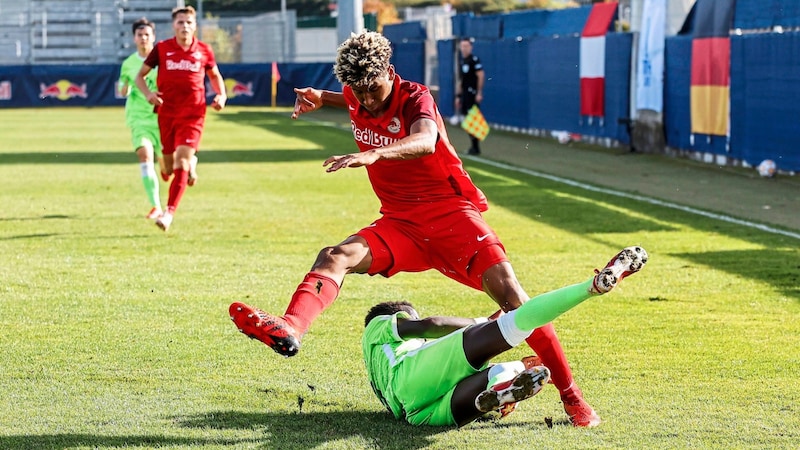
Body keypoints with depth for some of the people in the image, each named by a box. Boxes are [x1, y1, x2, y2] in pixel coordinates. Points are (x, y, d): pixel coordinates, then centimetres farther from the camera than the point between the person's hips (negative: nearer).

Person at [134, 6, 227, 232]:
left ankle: (169, 212, -16)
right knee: (170, 168, 10)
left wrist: (221, 95, 0)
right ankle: (190, 164, 47)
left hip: (193, 113, -2)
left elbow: (215, 75, 19)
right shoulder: (161, 49, -1)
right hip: (166, 113, 2)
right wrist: (148, 93, -14)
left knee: (181, 162, -17)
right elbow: (140, 75, 6)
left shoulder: (204, 51, 2)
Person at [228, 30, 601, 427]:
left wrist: (374, 155, -58)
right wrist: (320, 99, 12)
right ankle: (289, 329, -50)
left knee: (508, 290, -20)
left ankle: (570, 394, -13)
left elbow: (425, 141, -39)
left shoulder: (415, 98, -14)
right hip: (400, 224, 5)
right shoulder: (356, 99, 4)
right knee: (335, 256, -23)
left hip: (450, 214, -5)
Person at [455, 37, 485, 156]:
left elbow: (481, 76, -14)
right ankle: (473, 146, 13)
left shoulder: (474, 60, -7)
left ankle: (475, 147, -7)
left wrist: (479, 93, -19)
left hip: (473, 94, -8)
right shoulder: (461, 62, 18)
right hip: (465, 94, 8)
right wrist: (458, 96, 21)